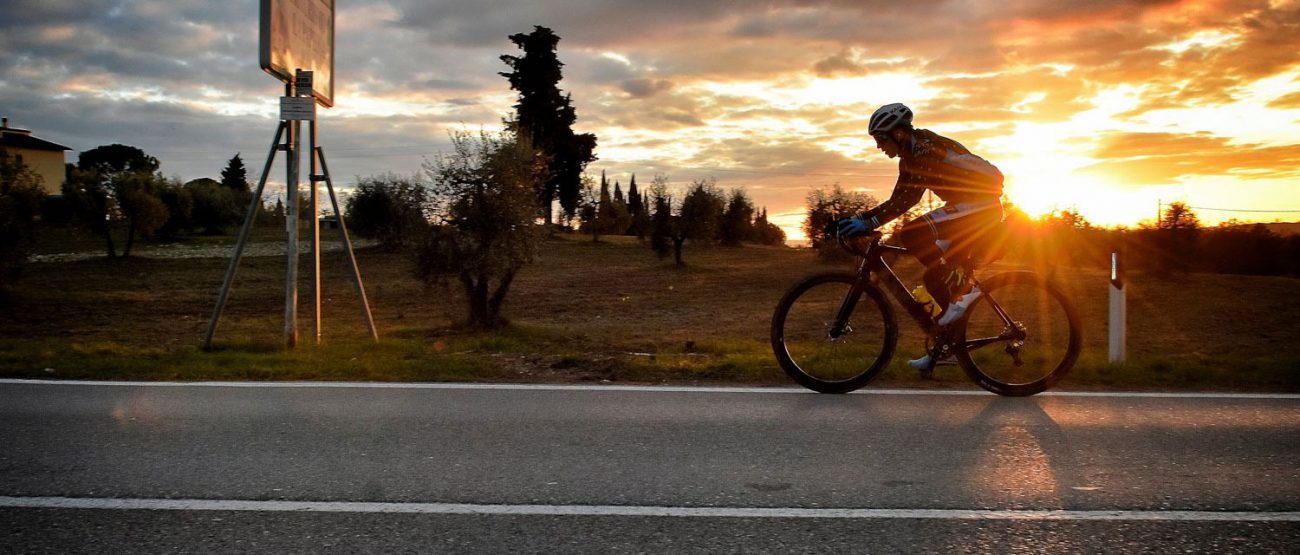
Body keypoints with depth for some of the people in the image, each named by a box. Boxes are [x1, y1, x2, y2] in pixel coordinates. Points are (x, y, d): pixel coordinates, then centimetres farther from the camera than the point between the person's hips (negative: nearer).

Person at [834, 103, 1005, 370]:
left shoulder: (924, 147, -17)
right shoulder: (911, 155, 12)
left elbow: (908, 197, -28)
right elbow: (899, 200, 10)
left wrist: (868, 223, -33)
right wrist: (860, 219, 2)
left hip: (979, 205, -10)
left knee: (912, 234, -23)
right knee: (935, 277, 8)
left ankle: (962, 291, -14)